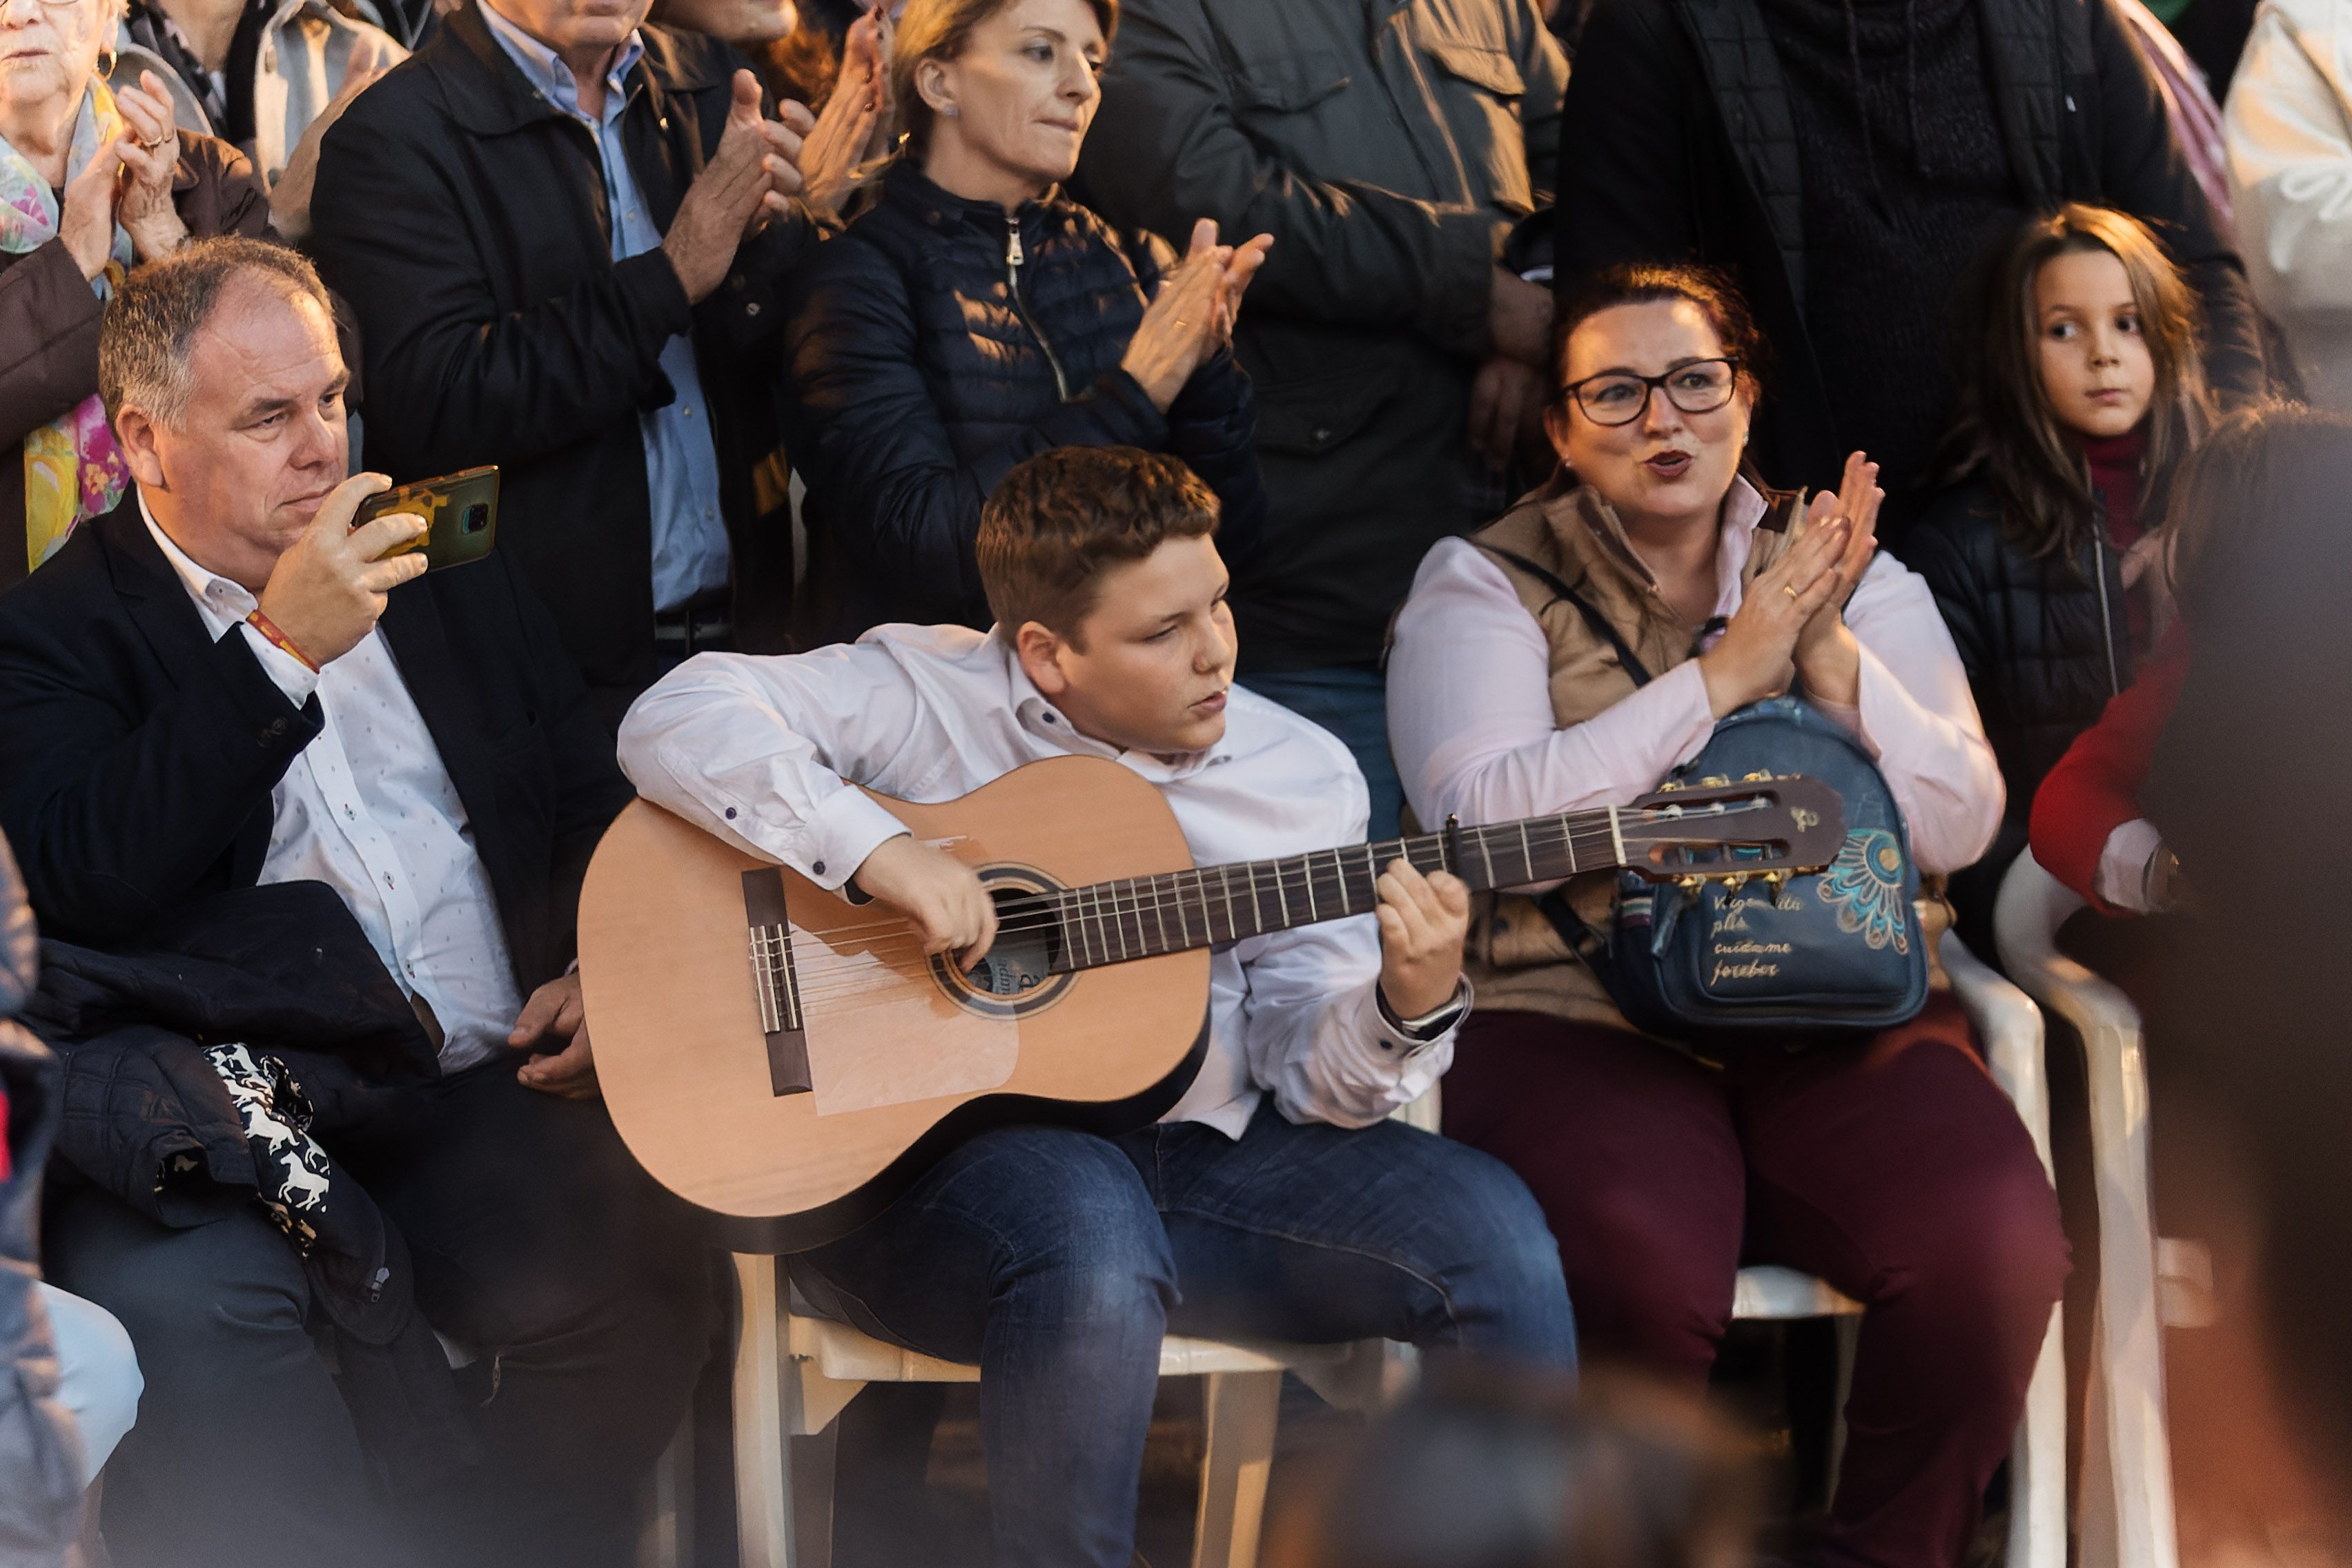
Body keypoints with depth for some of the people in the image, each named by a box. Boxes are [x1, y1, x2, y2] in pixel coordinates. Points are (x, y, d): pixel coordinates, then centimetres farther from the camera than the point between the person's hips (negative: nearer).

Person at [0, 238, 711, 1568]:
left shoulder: (450, 578, 23)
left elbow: (598, 801, 30)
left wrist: (604, 973, 9)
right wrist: (280, 651, -12)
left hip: (478, 1097, 4)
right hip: (224, 1105, -3)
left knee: (641, 1272, -27)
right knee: (182, 1309, -36)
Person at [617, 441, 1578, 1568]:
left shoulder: (1302, 776, 8)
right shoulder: (929, 695, -4)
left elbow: (1311, 1078, 6)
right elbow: (673, 721, -16)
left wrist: (1410, 1003, -17)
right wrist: (883, 853, -26)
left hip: (1206, 1159, 5)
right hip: (930, 1153, -4)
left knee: (1488, 1229, -16)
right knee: (1091, 1229, -39)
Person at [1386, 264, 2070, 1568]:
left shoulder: (1854, 575, 16)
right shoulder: (1484, 582, 8)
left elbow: (1958, 827, 6)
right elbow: (1480, 816, -11)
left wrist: (1830, 653, -8)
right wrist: (1724, 676, -10)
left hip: (1844, 1019, 3)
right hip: (1583, 1018, -3)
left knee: (1996, 1244, -27)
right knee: (1638, 1265, -35)